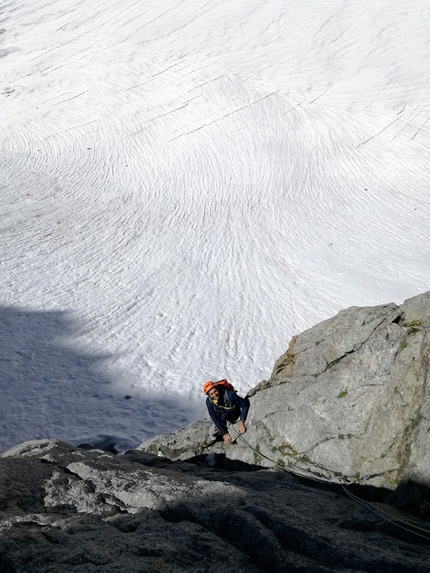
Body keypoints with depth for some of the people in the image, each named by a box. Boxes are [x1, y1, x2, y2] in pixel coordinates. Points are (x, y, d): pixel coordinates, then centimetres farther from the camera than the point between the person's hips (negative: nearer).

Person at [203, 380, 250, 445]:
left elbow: (245, 404, -39)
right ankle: (210, 440, 45)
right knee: (212, 433, 9)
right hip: (221, 419, 2)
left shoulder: (229, 395, -42)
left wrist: (241, 422, -51)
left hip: (234, 416, -2)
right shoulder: (209, 401, -31)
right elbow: (214, 418, -27)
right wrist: (224, 433, -35)